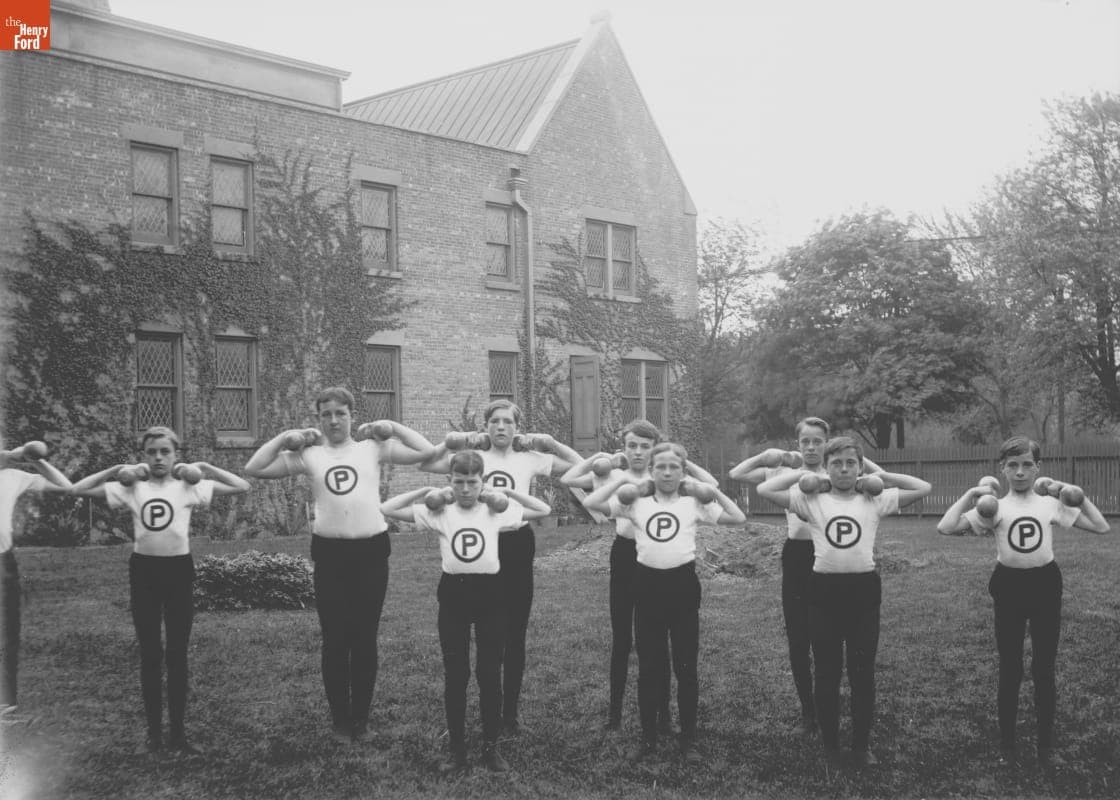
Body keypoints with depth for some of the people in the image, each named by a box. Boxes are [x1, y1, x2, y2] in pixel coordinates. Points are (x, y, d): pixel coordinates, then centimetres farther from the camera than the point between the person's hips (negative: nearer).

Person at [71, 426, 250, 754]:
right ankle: (154, 730, 19)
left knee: (177, 653, 6)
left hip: (179, 569, -1)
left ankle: (178, 731, 15)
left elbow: (242, 486, -3)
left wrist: (204, 468, -3)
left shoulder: (189, 486, -1)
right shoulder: (131, 487, 1)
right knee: (149, 654, 8)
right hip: (144, 570, 1)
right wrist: (115, 470, -2)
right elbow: (78, 490, 2)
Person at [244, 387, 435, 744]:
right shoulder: (309, 454, 5)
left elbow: (426, 451, -3)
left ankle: (361, 718, 21)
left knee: (365, 639, 8)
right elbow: (253, 469, 3)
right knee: (335, 640, 5)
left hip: (371, 550, 0)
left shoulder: (373, 447, 4)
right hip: (329, 553, 0)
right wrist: (284, 438, 0)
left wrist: (390, 427, -1)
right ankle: (340, 720, 19)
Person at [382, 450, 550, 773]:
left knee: (490, 673, 6)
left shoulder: (496, 511, 2)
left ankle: (491, 747, 19)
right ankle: (457, 749, 18)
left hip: (489, 592, 0)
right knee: (454, 674, 7)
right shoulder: (439, 512, 1)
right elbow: (387, 509, -1)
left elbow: (543, 510, 6)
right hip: (453, 592, 0)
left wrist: (507, 492, 1)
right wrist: (425, 492, -2)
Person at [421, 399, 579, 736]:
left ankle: (510, 713, 18)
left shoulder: (530, 459, 4)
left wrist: (549, 442, -2)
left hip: (517, 545, 1)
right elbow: (425, 463, -5)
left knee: (515, 634, 6)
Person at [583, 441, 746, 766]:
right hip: (648, 583, 1)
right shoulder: (637, 502, 3)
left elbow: (739, 518, -3)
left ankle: (689, 739, 17)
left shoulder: (694, 502, 3)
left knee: (686, 666, 5)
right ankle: (648, 737, 20)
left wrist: (711, 491, -5)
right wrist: (621, 480, -4)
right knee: (648, 666, 8)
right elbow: (590, 503, -5)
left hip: (682, 583, -1)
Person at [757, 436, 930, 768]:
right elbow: (764, 490, -3)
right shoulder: (811, 500, 3)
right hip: (825, 589, 0)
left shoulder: (875, 500, 5)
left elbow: (923, 488, 3)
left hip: (864, 588, 0)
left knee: (863, 672, 7)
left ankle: (861, 746, 22)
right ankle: (830, 747, 21)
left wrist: (881, 477, 5)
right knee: (826, 673, 7)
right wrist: (801, 474, 2)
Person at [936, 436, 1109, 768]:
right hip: (1009, 585, -1)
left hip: (1045, 584, 1)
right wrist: (971, 494, -13)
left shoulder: (1051, 503, 3)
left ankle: (1046, 745, 22)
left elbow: (1102, 527, 3)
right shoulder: (994, 507, -2)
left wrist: (1079, 496, -2)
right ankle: (1006, 745, 20)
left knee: (1044, 668, 8)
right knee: (1010, 669, 7)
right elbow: (946, 527, -13)